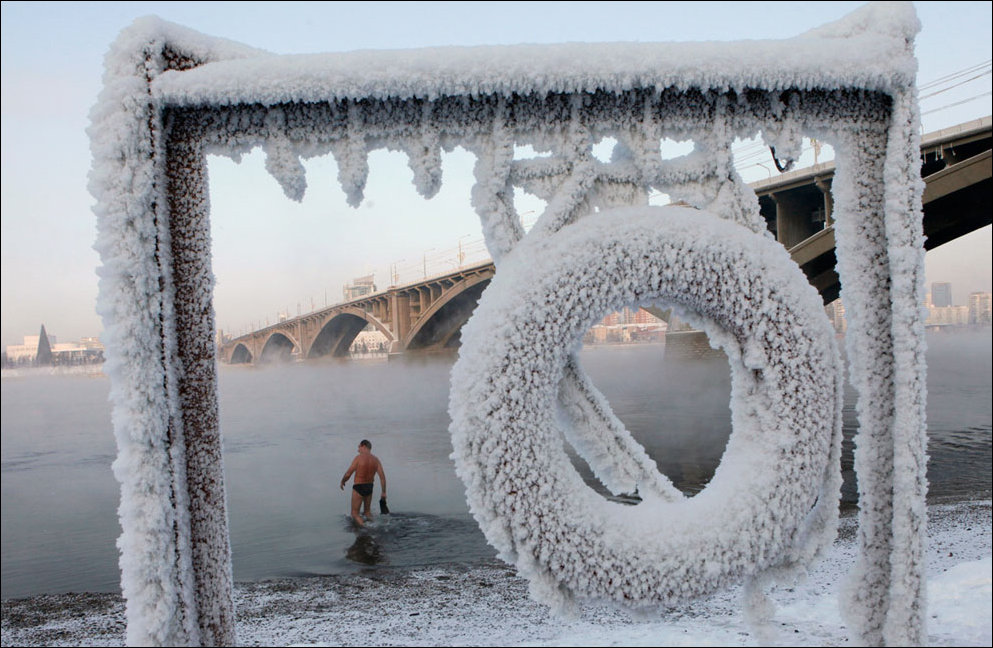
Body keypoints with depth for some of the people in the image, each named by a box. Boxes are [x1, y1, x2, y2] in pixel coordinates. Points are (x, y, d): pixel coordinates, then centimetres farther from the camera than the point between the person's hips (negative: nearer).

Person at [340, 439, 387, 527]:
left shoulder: (359, 458, -13)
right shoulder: (376, 459, 1)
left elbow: (348, 474, -11)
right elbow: (382, 477, -3)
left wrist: (342, 482, 9)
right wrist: (384, 492, 3)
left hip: (358, 487, -5)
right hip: (369, 487, 5)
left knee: (355, 514, 2)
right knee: (367, 511, 26)